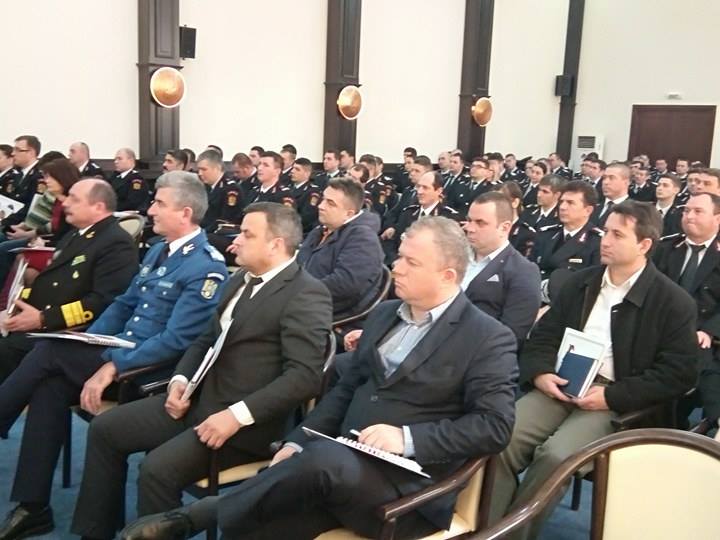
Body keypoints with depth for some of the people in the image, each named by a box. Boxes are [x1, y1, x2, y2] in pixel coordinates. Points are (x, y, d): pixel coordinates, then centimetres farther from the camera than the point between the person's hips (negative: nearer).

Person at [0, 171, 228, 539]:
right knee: (50, 387, -15)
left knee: (49, 352, -16)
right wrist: (85, 346, 4)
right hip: (121, 347, 8)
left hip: (153, 365, -8)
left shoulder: (206, 267, -16)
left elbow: (174, 340, -22)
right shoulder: (159, 250, 13)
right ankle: (33, 507, -8)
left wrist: (112, 366, -23)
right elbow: (124, 304, 18)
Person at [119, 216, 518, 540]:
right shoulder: (384, 314, 16)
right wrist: (297, 442, 1)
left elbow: (495, 426, -11)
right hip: (341, 468, 6)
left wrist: (408, 437, -22)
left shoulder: (489, 338, -4)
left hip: (408, 487, -5)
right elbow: (346, 388, 16)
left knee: (324, 456, -36)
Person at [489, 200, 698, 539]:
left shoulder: (673, 302, -1)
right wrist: (539, 373, -8)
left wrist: (611, 396, -15)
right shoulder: (580, 283, 15)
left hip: (617, 403, -4)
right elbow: (543, 336, 14)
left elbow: (679, 374, -6)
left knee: (555, 455, -30)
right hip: (559, 385, 5)